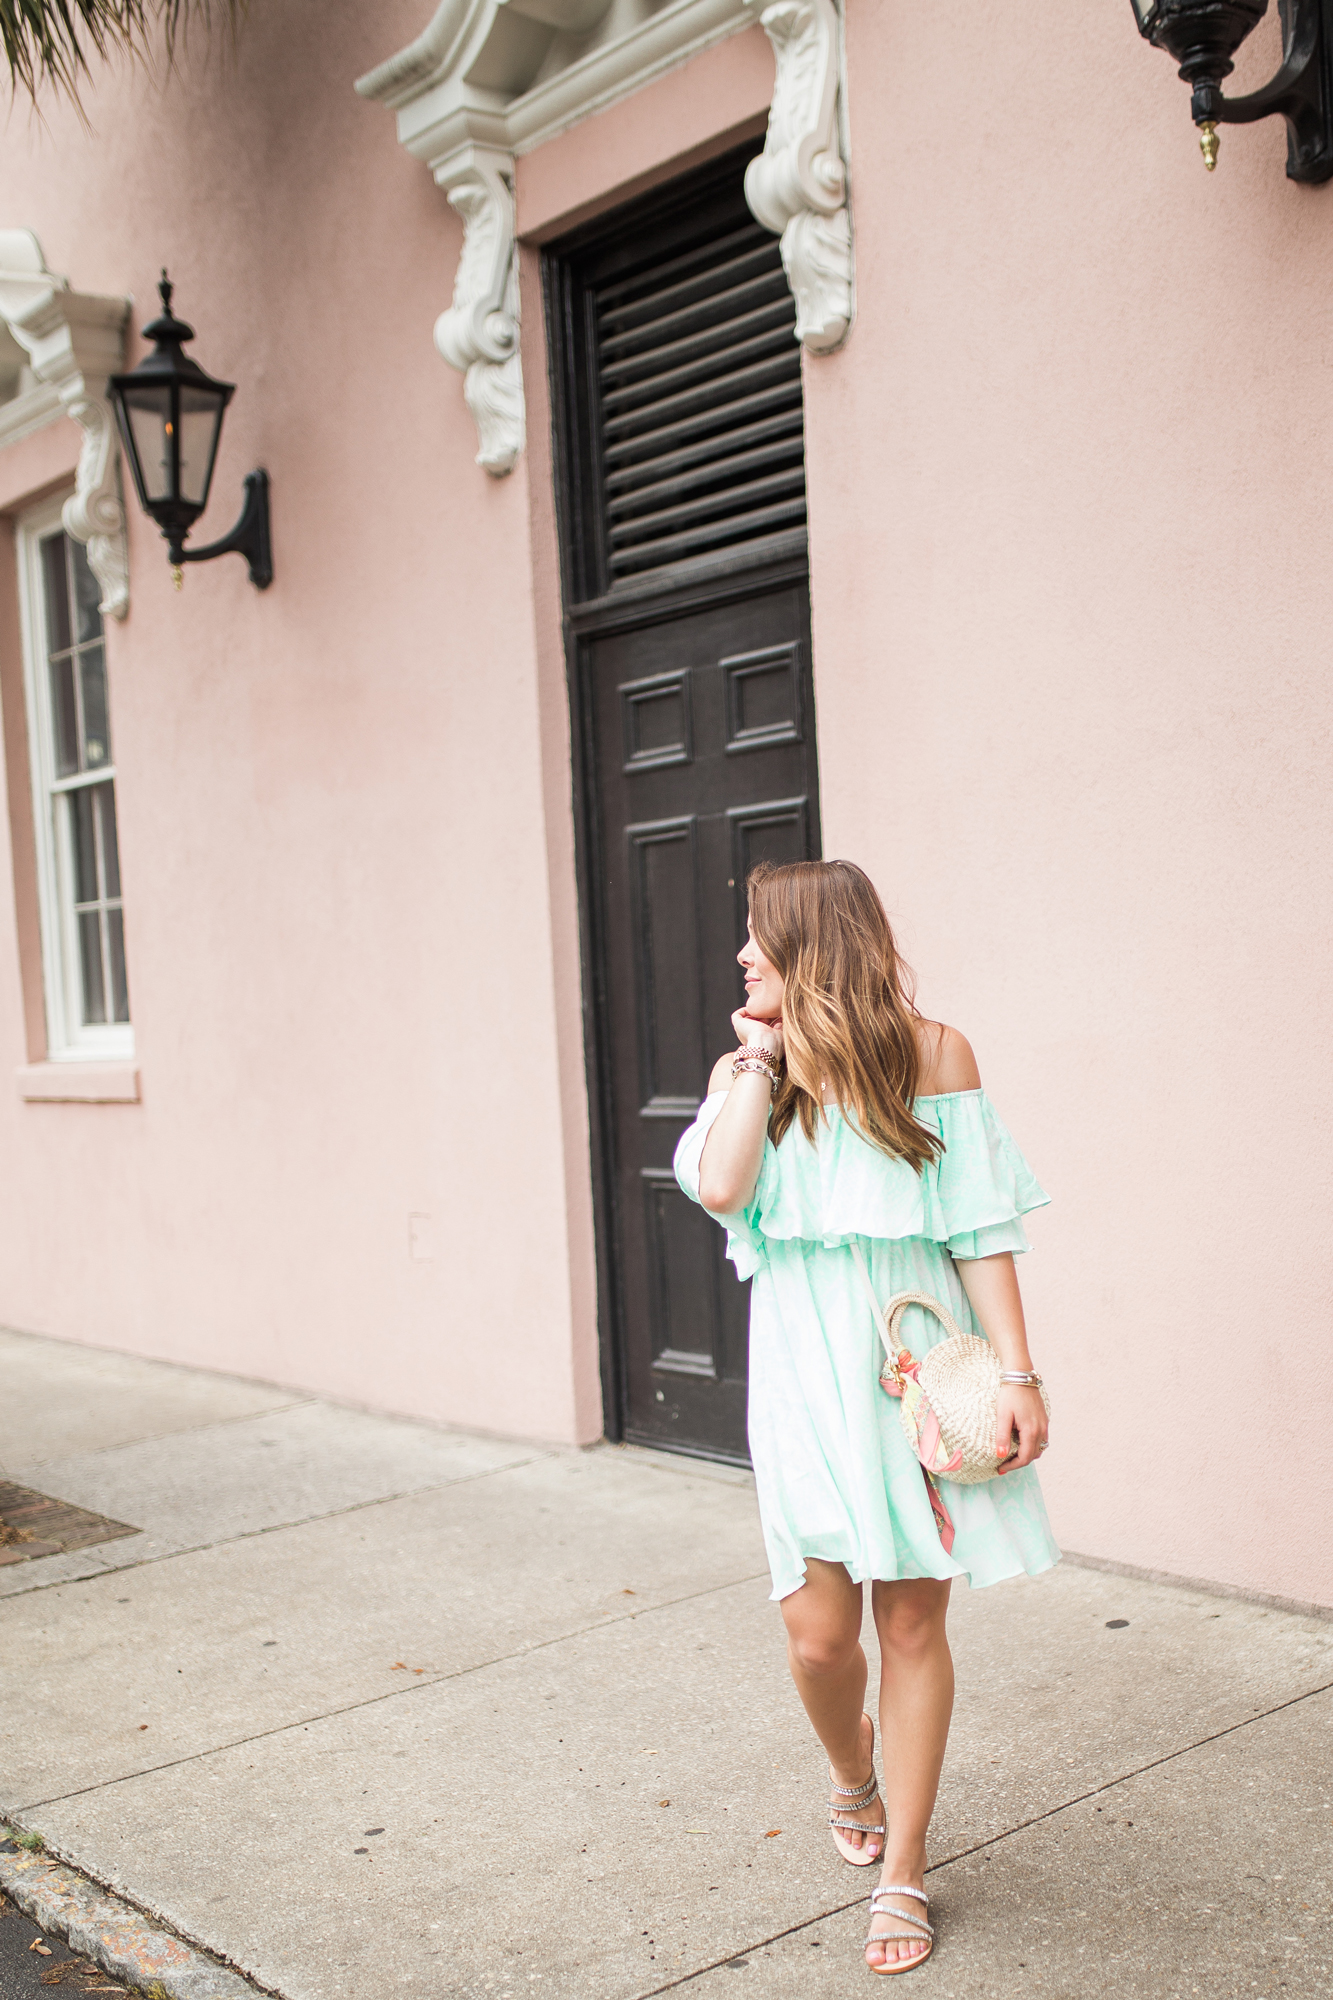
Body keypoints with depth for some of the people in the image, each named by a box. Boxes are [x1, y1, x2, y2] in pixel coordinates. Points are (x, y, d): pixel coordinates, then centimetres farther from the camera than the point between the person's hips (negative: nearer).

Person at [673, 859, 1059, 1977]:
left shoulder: (932, 1053, 0)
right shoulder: (747, 1069, 8)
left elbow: (980, 1228, -2)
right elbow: (718, 1185, -13)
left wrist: (1019, 1374, -7)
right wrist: (763, 1057, -4)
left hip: (921, 1360, -2)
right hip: (807, 1372, 2)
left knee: (913, 1623, 5)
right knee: (819, 1628, -1)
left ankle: (903, 1872, 22)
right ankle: (853, 1778, 34)